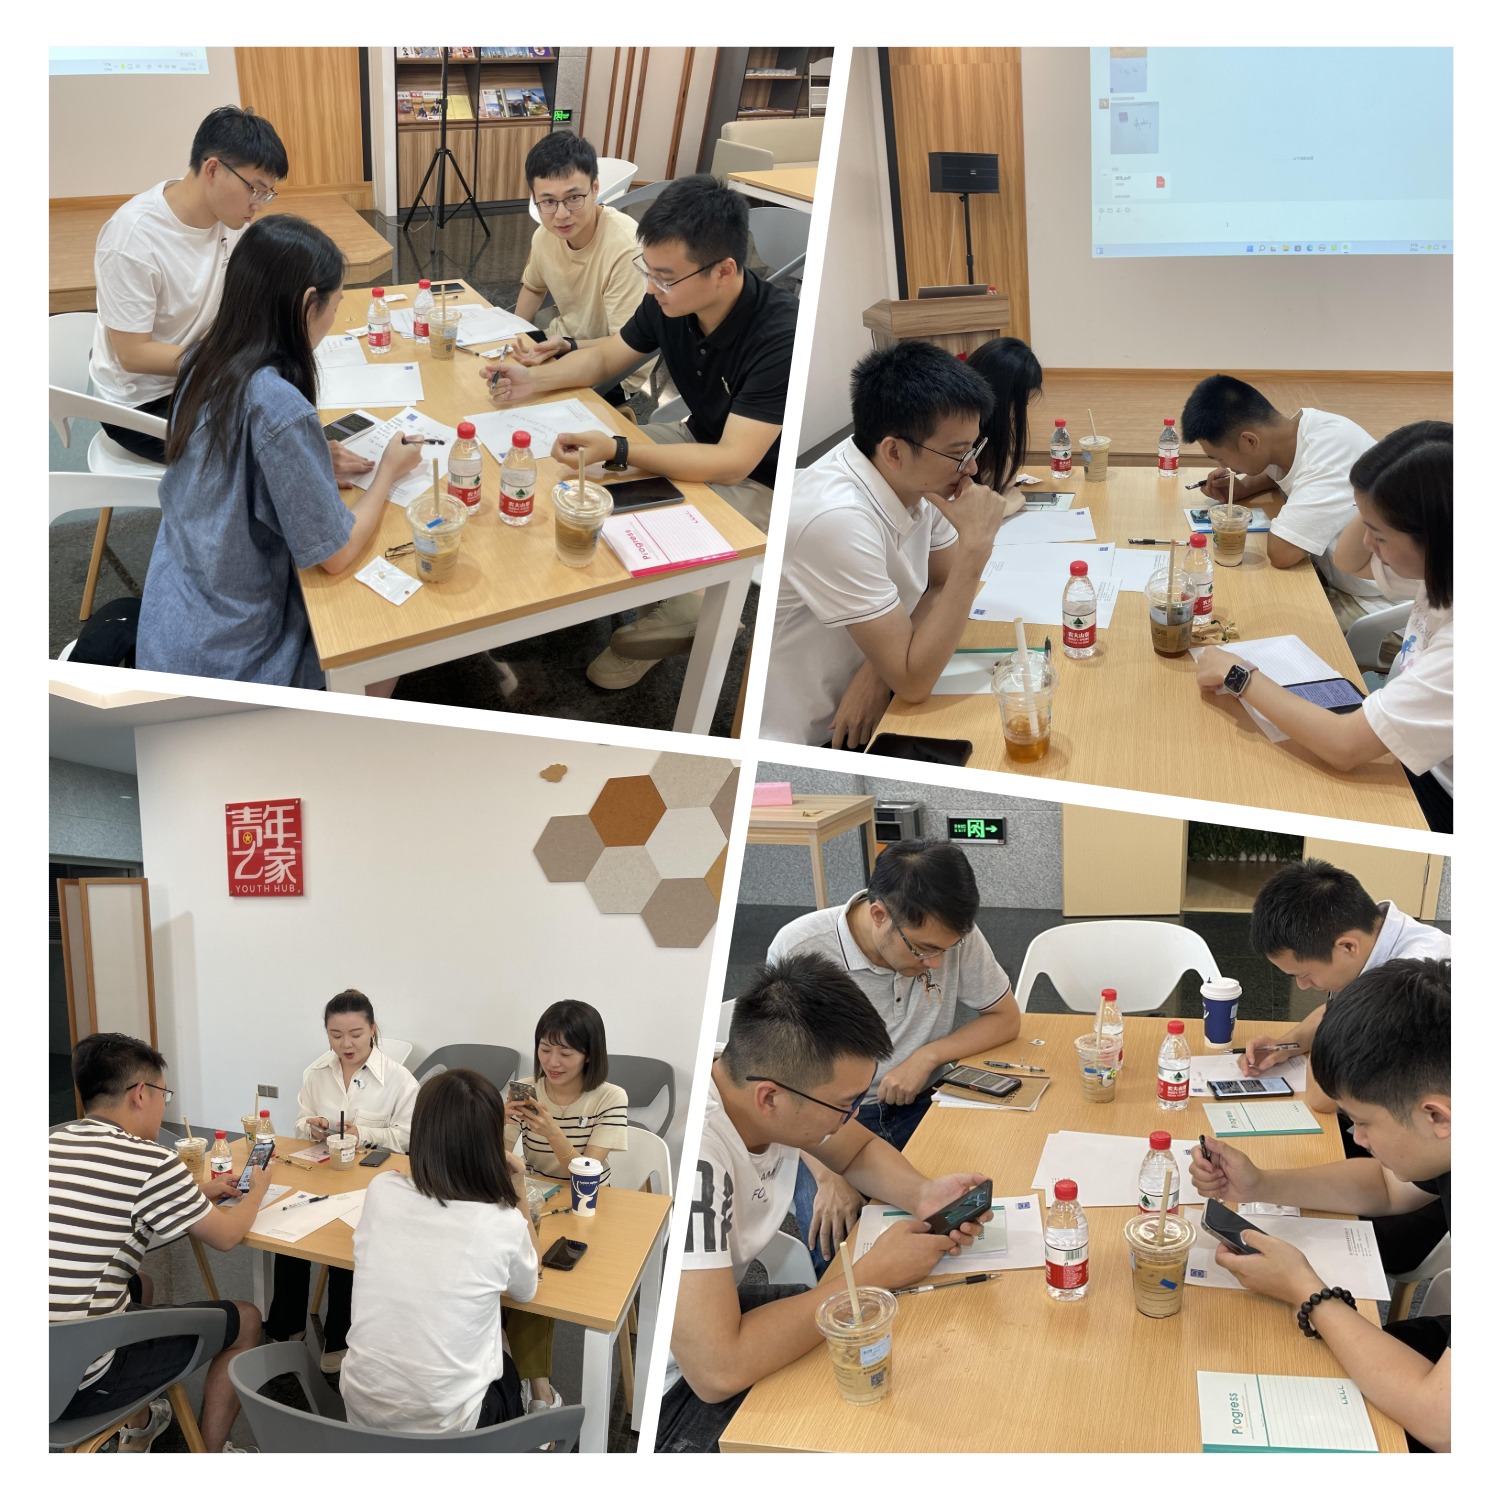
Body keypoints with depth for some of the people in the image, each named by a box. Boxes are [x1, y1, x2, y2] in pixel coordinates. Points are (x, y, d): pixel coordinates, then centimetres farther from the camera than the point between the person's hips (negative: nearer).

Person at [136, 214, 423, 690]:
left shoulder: (204, 364, -2)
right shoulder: (278, 406, -27)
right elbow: (336, 554, -18)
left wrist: (324, 463, 2)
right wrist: (389, 471, -2)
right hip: (223, 659, -8)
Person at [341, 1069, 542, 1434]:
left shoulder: (381, 1191, -11)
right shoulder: (502, 1224, -19)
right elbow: (525, 1290, 5)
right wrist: (517, 1194, 6)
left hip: (360, 1406, 3)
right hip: (441, 1424, -3)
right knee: (507, 1371, 31)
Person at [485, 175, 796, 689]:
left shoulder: (779, 336, -34)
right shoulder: (669, 301, -12)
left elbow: (732, 463, -36)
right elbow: (605, 357, 8)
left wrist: (616, 451, -42)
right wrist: (532, 380, -11)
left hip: (766, 483, -8)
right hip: (701, 441, 8)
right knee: (581, 466, -1)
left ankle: (675, 616, 5)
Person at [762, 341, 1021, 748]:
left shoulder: (921, 478, -7)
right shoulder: (836, 518, -29)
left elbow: (944, 587, 6)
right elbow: (913, 682, -26)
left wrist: (881, 669, -13)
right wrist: (974, 545, -28)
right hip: (813, 746, -7)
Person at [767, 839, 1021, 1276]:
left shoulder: (954, 934, -12)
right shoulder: (798, 950, -20)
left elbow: (1006, 1018, 2)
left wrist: (927, 1056, -15)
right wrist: (829, 1176, -26)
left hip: (918, 1108, 3)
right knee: (837, 1249, -27)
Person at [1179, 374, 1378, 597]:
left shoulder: (1328, 458, -30)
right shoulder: (1296, 427, -3)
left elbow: (1280, 552, -36)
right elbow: (1277, 470, 22)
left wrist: (1274, 510, -14)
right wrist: (1242, 488, 1)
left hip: (1374, 601, -8)